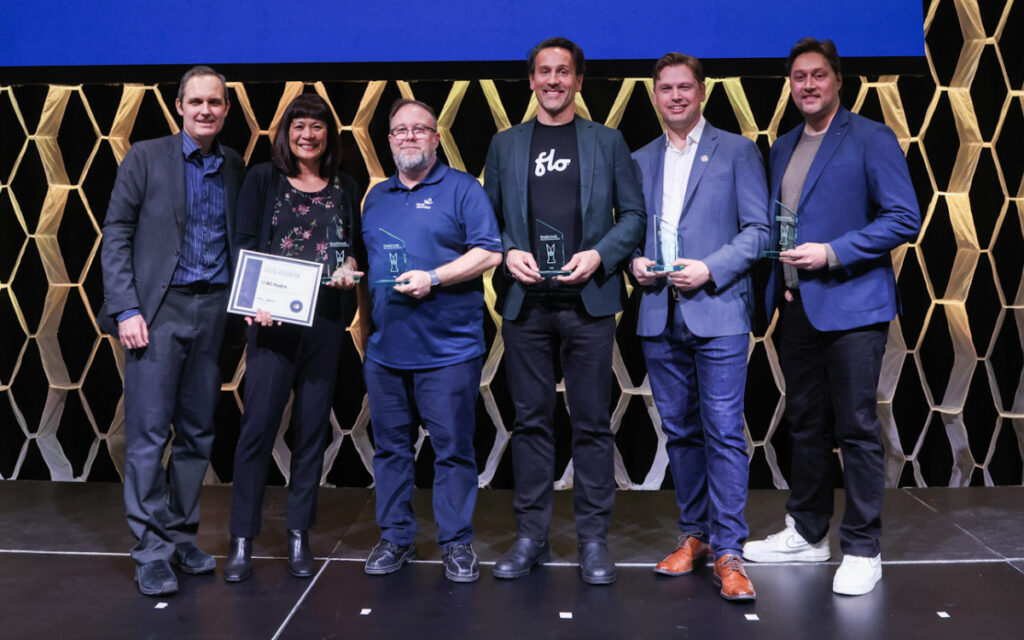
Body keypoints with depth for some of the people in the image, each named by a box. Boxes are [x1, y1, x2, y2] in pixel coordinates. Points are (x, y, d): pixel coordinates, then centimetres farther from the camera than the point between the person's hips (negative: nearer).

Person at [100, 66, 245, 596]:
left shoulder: (236, 168, 11)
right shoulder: (145, 157, 1)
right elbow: (116, 236, -2)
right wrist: (126, 310, -10)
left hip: (214, 310, 4)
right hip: (158, 310, -3)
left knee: (197, 433, 9)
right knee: (148, 433, -3)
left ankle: (182, 537, 21)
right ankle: (151, 551, 5)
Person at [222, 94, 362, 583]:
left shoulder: (345, 189, 15)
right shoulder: (263, 179, 9)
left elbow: (356, 246, 17)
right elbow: (244, 243, 2)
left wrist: (350, 264, -7)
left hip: (326, 318, 3)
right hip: (272, 317, -2)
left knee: (313, 425, 4)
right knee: (259, 423, -7)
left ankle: (299, 536, 15)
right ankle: (241, 541, 3)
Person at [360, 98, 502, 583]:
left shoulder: (461, 188, 1)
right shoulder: (377, 196, 18)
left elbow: (489, 253, -8)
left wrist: (433, 278, -16)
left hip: (448, 348, -5)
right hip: (384, 348, 5)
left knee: (453, 449, 1)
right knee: (390, 447, 11)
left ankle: (456, 543, 14)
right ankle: (396, 537, 24)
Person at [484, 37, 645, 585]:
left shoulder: (608, 142, 10)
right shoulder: (505, 144, 15)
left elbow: (633, 215, 7)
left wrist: (599, 255, -9)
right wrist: (507, 253, -5)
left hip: (588, 301, -1)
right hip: (525, 302, 2)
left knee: (592, 422, 1)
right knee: (531, 420, 6)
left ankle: (593, 539, 12)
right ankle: (531, 535, 16)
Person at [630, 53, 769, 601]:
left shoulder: (737, 151, 4)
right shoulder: (640, 161, 16)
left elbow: (759, 230, -1)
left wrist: (710, 270, -14)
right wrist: (634, 262, -2)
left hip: (717, 312, -4)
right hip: (659, 317, 4)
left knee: (723, 432, -6)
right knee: (679, 431, 11)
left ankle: (728, 551, 2)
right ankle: (694, 534, 24)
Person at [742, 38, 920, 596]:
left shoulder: (871, 139, -3)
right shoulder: (781, 148, 17)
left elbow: (904, 219, -9)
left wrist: (832, 253, -17)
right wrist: (777, 284, 5)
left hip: (850, 304, -6)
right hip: (795, 307, 6)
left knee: (857, 428, -2)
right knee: (805, 424, 14)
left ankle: (861, 550, 10)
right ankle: (807, 533, 27)